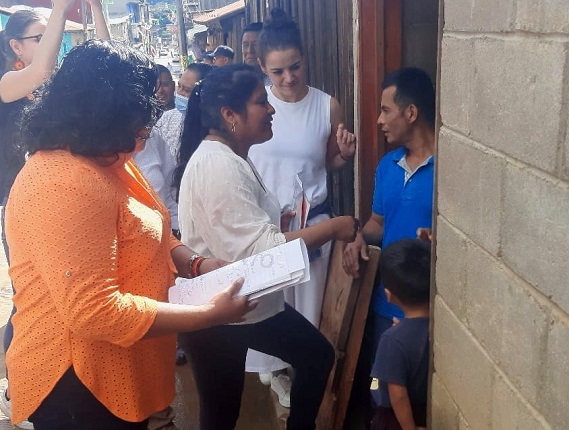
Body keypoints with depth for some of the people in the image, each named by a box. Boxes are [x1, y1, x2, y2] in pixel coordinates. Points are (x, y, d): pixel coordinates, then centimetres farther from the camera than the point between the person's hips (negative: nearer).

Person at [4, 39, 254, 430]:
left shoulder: (107, 161, 6)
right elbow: (93, 311, -31)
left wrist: (197, 264, -3)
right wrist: (211, 315, -26)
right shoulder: (64, 185, -27)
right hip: (78, 386, -9)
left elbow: (144, 237, 15)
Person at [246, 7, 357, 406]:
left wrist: (345, 154, -14)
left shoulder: (327, 106, -6)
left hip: (313, 218, 1)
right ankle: (276, 365, 38)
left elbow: (330, 164, 6)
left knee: (308, 299, 14)